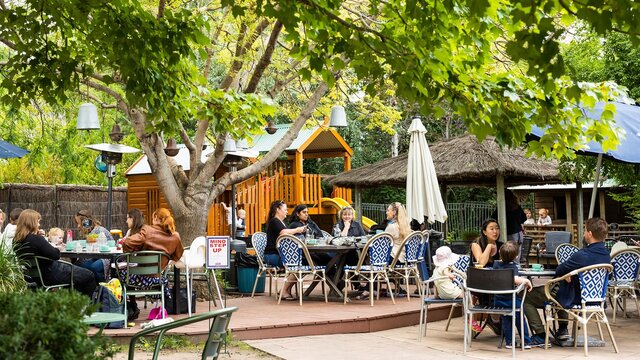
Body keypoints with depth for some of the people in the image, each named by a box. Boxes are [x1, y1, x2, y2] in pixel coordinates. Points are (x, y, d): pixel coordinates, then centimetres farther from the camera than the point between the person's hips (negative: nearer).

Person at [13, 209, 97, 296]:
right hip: (51, 274, -10)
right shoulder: (35, 239, -26)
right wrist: (57, 248, -2)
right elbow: (56, 255, -24)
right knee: (89, 276, 2)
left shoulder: (16, 241, 0)